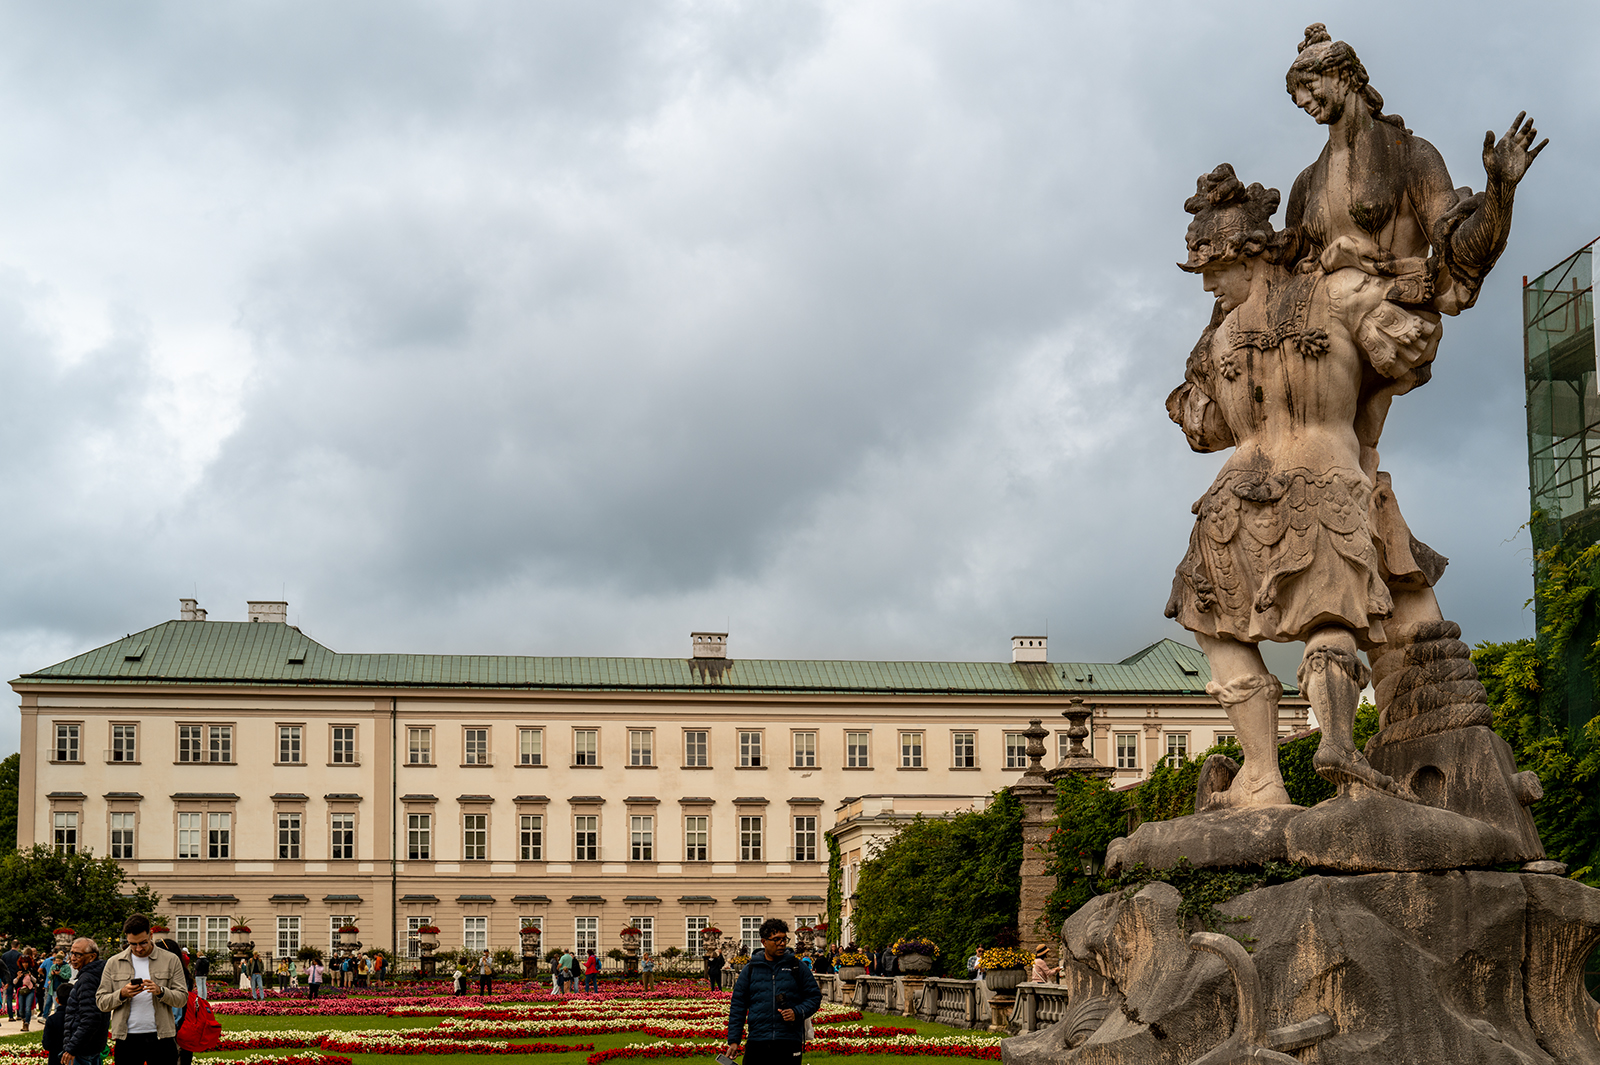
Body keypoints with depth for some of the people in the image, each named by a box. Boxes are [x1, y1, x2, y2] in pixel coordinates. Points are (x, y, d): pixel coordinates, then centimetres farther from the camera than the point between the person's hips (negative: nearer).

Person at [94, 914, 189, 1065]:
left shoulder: (171, 960, 7)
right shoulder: (113, 963, 9)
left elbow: (183, 997, 3)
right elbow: (100, 1001, 7)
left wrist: (161, 991, -16)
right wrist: (122, 994, -12)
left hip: (161, 1037, -1)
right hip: (127, 1039, 1)